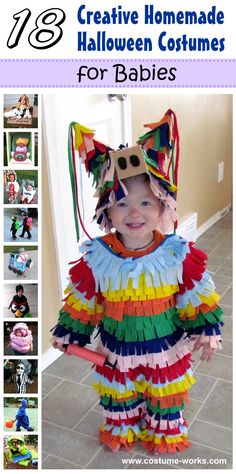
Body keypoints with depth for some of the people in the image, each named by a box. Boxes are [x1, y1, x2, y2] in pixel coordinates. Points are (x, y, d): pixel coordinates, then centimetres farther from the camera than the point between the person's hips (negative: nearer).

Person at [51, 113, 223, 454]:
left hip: (165, 348, 0)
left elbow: (198, 297, -8)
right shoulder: (97, 258, -19)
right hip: (117, 348, 1)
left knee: (166, 394, 23)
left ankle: (164, 434, 52)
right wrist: (70, 334, 2)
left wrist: (207, 332, -7)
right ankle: (120, 431, 54)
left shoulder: (178, 254, -20)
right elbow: (82, 303, -5)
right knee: (118, 395, 24)